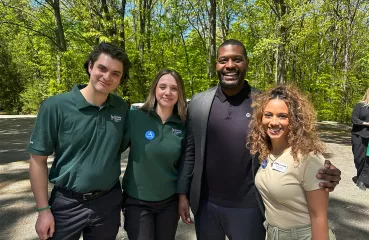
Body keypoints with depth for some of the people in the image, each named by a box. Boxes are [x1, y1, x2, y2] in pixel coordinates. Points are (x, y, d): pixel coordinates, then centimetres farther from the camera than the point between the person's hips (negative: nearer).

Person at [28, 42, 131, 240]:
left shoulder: (122, 108, -5)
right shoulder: (56, 106, -14)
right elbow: (38, 160, -8)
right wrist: (43, 210, -7)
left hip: (108, 201, 3)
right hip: (67, 203, -2)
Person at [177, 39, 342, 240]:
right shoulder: (198, 103, -4)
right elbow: (190, 152, 2)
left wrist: (321, 172, -21)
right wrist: (183, 193, 2)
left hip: (248, 208, -1)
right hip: (205, 205, 2)